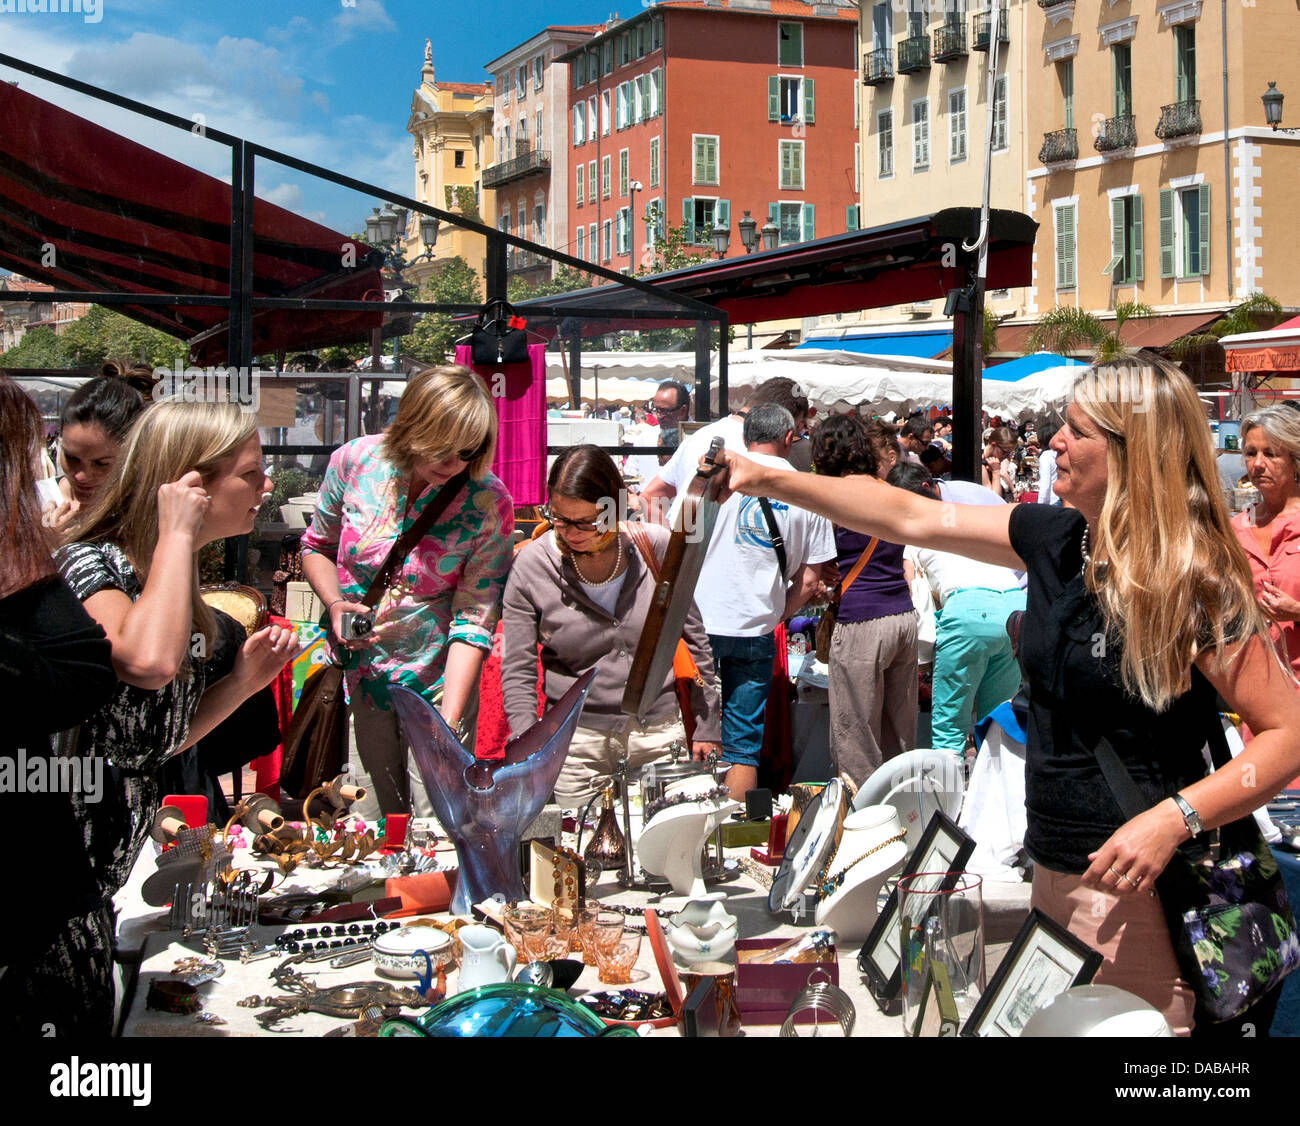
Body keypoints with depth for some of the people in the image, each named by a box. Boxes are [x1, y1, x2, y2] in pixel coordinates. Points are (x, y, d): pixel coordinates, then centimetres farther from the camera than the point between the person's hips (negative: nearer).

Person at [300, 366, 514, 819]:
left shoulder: (489, 503, -14)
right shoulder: (354, 461, -9)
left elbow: (474, 618, -15)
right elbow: (317, 545, 10)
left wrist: (447, 724, -23)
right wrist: (335, 604, -11)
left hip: (438, 682, -1)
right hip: (355, 673, 2)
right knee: (368, 831, 7)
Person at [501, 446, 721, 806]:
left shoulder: (656, 547, -5)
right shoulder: (531, 566, -8)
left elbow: (695, 638, 6)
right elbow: (517, 671, -4)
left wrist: (706, 726, 7)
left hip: (660, 730, 1)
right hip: (577, 740, -1)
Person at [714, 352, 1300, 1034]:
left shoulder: (1194, 583, -17)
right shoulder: (1055, 540, 4)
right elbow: (907, 518, 8)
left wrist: (1172, 820, -27)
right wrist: (767, 480, 5)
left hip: (1140, 892, -8)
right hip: (1055, 871, 8)